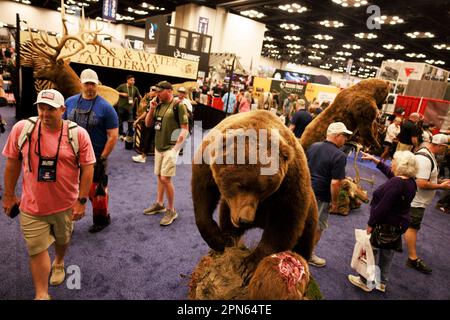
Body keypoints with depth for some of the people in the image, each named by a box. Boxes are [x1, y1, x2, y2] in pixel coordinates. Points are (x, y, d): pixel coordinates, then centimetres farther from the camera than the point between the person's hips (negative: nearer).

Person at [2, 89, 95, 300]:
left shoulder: (78, 134, -14)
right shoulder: (21, 129, -9)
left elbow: (87, 167, -9)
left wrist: (82, 200, -10)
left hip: (66, 204, 0)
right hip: (32, 206, 0)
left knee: (62, 240, 24)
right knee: (37, 251, 7)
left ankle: (59, 263, 57)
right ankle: (41, 295, 26)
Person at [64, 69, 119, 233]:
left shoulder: (105, 107, -11)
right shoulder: (70, 102, 3)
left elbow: (113, 136, -12)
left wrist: (102, 159, -14)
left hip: (95, 159, -4)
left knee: (96, 192, 11)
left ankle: (101, 220, 33)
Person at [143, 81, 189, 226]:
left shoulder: (178, 106, -11)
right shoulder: (159, 106, 10)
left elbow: (185, 129, -13)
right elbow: (148, 124, 14)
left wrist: (176, 147, -19)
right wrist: (151, 109, -2)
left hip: (171, 148, -7)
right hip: (158, 147, 7)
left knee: (165, 178, -12)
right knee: (159, 176, 16)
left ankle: (171, 210, 3)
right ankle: (159, 204, 32)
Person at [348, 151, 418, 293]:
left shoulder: (396, 183, -28)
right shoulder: (410, 181, 1)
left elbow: (383, 206, -27)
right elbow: (389, 172, 16)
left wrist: (371, 224, -19)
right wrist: (375, 160, 20)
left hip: (386, 224, -9)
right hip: (399, 224, 9)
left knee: (372, 251, 7)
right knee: (387, 253, 20)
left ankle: (366, 282, 22)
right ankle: (381, 283, 35)